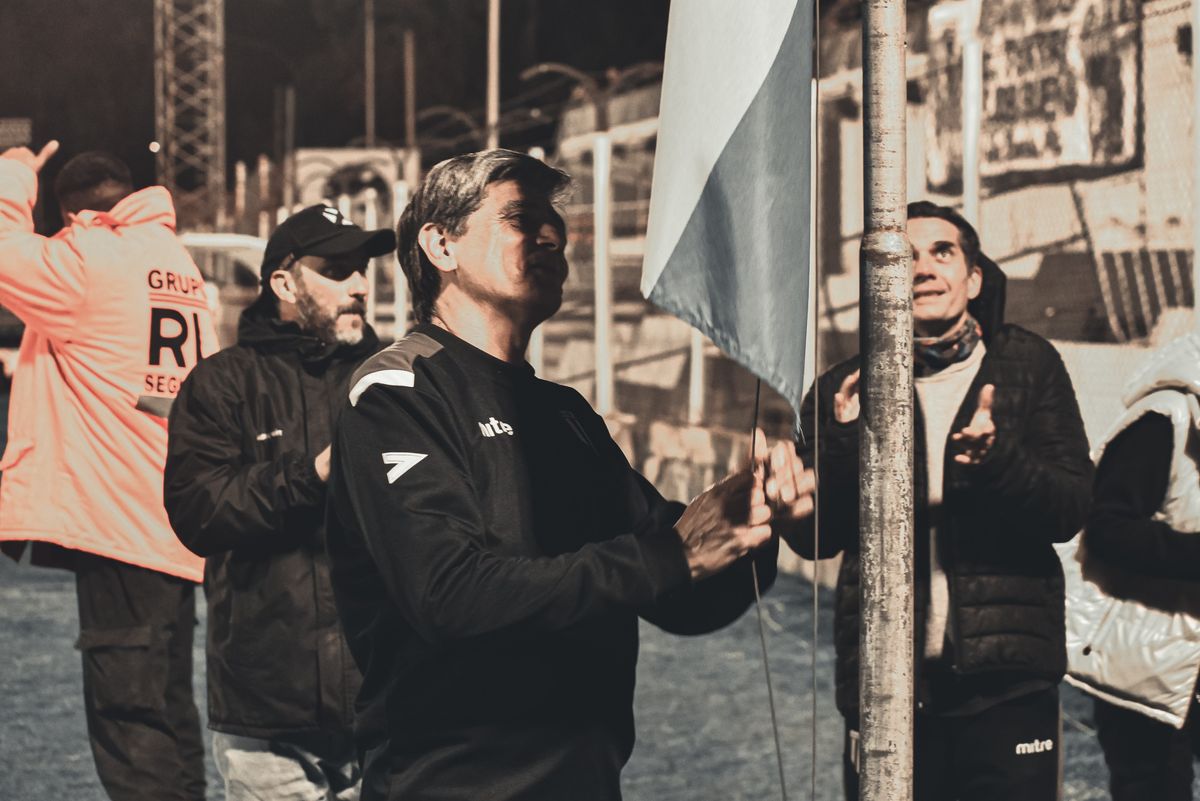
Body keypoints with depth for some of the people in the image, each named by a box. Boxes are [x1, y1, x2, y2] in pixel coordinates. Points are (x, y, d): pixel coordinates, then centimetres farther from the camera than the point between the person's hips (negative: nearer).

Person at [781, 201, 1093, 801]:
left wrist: (999, 459, -21)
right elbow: (811, 538, 3)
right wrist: (842, 443, -14)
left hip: (1006, 681, -1)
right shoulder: (845, 392, 8)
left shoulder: (1028, 366, 6)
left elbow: (1070, 509, -2)